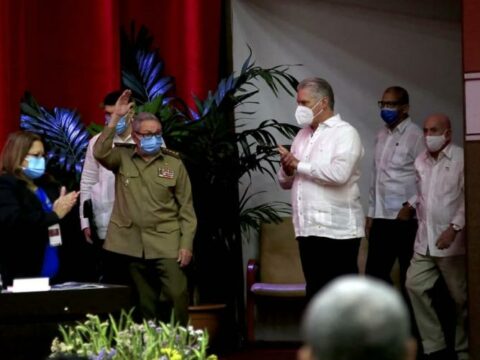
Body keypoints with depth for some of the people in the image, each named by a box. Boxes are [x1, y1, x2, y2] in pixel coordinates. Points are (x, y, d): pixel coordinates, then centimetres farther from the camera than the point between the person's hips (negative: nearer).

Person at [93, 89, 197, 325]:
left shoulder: (174, 164, 4)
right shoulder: (122, 158, 6)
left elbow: (186, 207, 3)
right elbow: (100, 153, -15)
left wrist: (186, 244, -5)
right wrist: (116, 118, -17)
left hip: (166, 242, -1)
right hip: (132, 242, 1)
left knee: (178, 296, -12)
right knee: (145, 302, 8)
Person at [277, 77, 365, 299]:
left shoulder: (344, 133, -4)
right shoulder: (302, 135, 18)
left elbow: (339, 173, -22)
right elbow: (285, 182, 20)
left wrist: (299, 165, -11)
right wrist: (287, 169, -4)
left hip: (337, 231, -7)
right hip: (308, 229, 7)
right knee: (315, 293, 11)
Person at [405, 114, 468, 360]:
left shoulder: (461, 159, -10)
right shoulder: (421, 161, 10)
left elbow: (469, 199, -16)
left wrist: (454, 228, -24)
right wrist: (411, 204, 7)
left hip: (452, 242, -6)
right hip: (425, 240, 6)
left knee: (461, 298, 2)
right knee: (415, 286, 1)